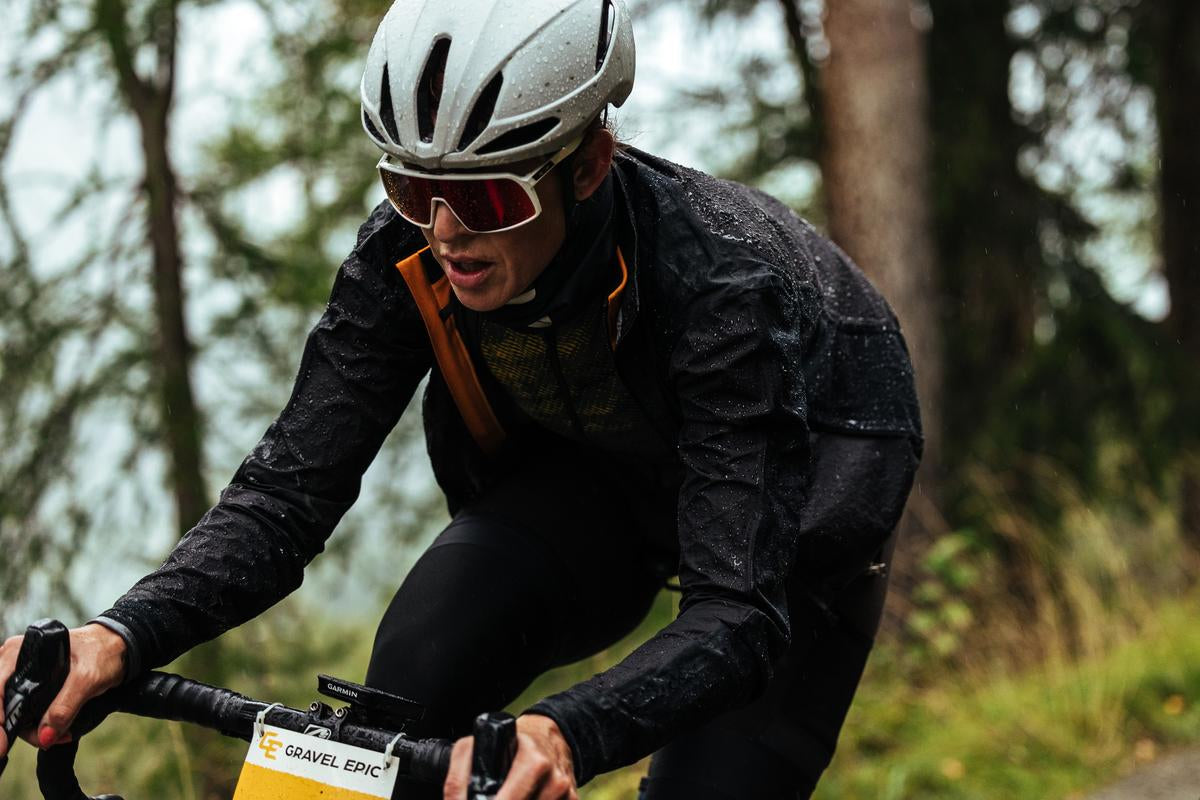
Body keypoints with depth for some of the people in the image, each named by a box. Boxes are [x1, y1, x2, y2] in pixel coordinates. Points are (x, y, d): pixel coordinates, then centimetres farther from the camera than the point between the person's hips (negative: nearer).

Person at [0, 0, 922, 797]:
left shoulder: (721, 279, -39)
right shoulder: (406, 257, -26)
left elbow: (740, 612, -44)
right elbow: (288, 490, -26)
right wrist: (120, 635, -45)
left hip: (790, 514, -3)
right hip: (596, 475, 3)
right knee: (419, 664, -27)